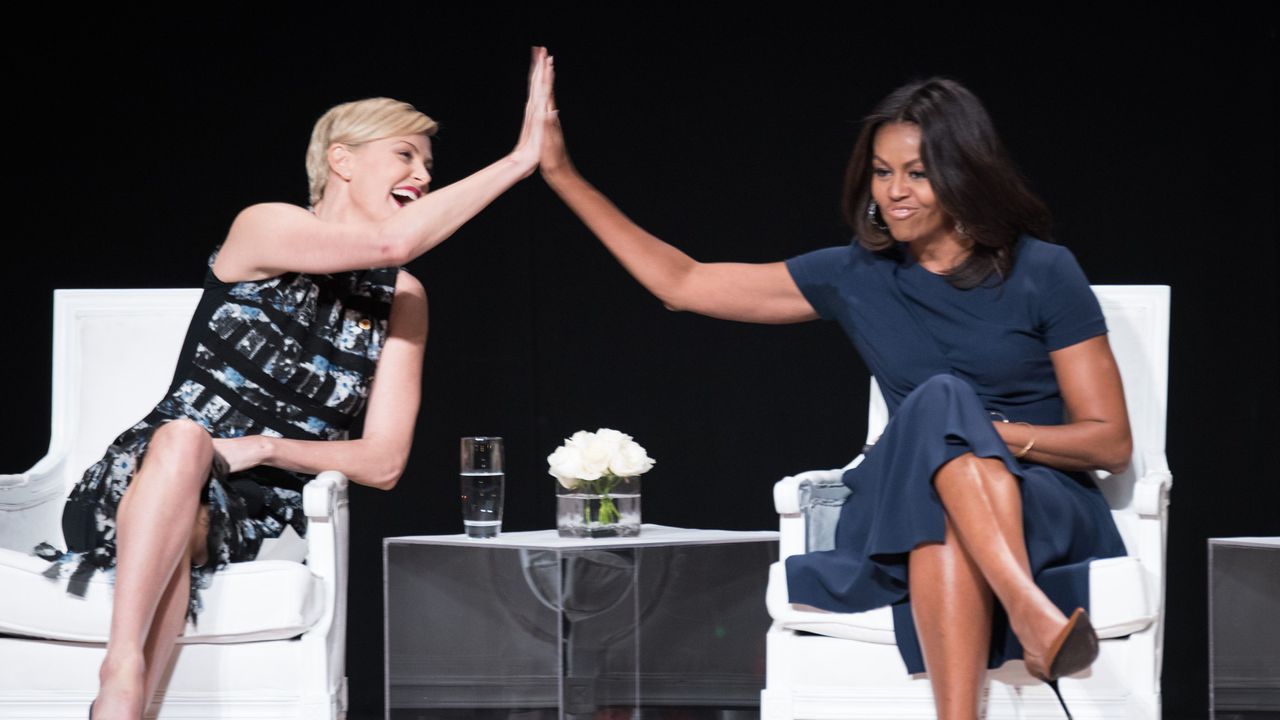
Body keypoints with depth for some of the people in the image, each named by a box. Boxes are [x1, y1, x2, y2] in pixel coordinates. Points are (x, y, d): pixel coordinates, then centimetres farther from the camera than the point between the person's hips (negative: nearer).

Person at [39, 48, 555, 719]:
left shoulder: (401, 299, 13)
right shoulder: (263, 228, -1)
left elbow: (382, 463, 7)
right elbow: (391, 241, -21)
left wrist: (264, 448, -10)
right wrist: (519, 161, -18)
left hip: (252, 520, 3)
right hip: (146, 478, -2)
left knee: (187, 532, -36)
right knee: (184, 433, -40)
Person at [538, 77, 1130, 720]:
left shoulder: (1043, 273, 2)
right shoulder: (856, 277, 11)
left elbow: (1111, 443, 2)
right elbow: (682, 284, 16)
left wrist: (988, 433, -14)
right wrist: (563, 176, 15)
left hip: (1047, 510, -2)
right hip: (907, 520, 2)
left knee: (943, 404, -33)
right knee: (940, 398, -31)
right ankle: (1030, 613, -50)